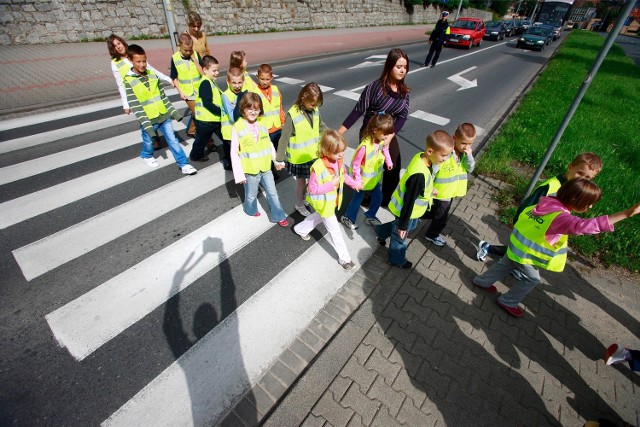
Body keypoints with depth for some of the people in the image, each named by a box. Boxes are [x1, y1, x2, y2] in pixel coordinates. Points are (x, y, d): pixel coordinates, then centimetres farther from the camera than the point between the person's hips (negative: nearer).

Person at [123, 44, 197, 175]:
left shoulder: (152, 74, 5)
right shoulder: (129, 81, -11)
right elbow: (135, 106, -15)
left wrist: (173, 111, 7)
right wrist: (146, 124, -21)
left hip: (163, 115, 3)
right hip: (149, 120, -3)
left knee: (173, 140, 3)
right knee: (149, 142, 16)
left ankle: (184, 164, 6)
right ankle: (147, 156, 47)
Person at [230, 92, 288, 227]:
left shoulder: (262, 125, -1)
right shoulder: (237, 127, -14)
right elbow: (234, 153, -11)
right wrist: (239, 174, -12)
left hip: (265, 168, 4)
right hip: (250, 170, -3)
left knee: (273, 193, 14)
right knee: (251, 195, 17)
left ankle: (278, 216, 30)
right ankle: (251, 210, 46)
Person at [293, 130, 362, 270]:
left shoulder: (339, 160, -12)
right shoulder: (318, 167, -35)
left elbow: (343, 174, 7)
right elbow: (312, 189, -27)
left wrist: (354, 183, -6)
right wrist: (331, 184, -33)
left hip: (333, 200, 8)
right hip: (324, 203, -8)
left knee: (319, 217, 34)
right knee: (335, 230, 7)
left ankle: (300, 229, 60)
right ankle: (344, 258, 25)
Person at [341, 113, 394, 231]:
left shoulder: (383, 140, -14)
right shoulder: (365, 146, -36)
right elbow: (355, 164, -27)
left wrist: (388, 161, 16)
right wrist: (357, 180, -22)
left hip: (375, 177, 7)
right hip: (364, 179, -6)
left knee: (378, 198, 18)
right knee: (358, 198, 13)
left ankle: (370, 216, 43)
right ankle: (347, 217, 38)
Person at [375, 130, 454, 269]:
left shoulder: (422, 157, -13)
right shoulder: (419, 175, -39)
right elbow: (409, 201, -30)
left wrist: (428, 190, 23)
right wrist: (402, 225, -20)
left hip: (414, 207, 9)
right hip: (406, 209, -8)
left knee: (411, 225, 33)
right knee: (401, 235, 18)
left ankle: (381, 231, 52)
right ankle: (396, 259, 46)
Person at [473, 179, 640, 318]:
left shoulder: (548, 202, -7)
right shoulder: (561, 217, -31)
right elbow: (583, 226, -47)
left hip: (517, 243, 8)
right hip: (524, 251, -8)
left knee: (505, 264, 28)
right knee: (532, 279, 14)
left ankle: (482, 281, 45)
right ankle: (508, 301, 29)